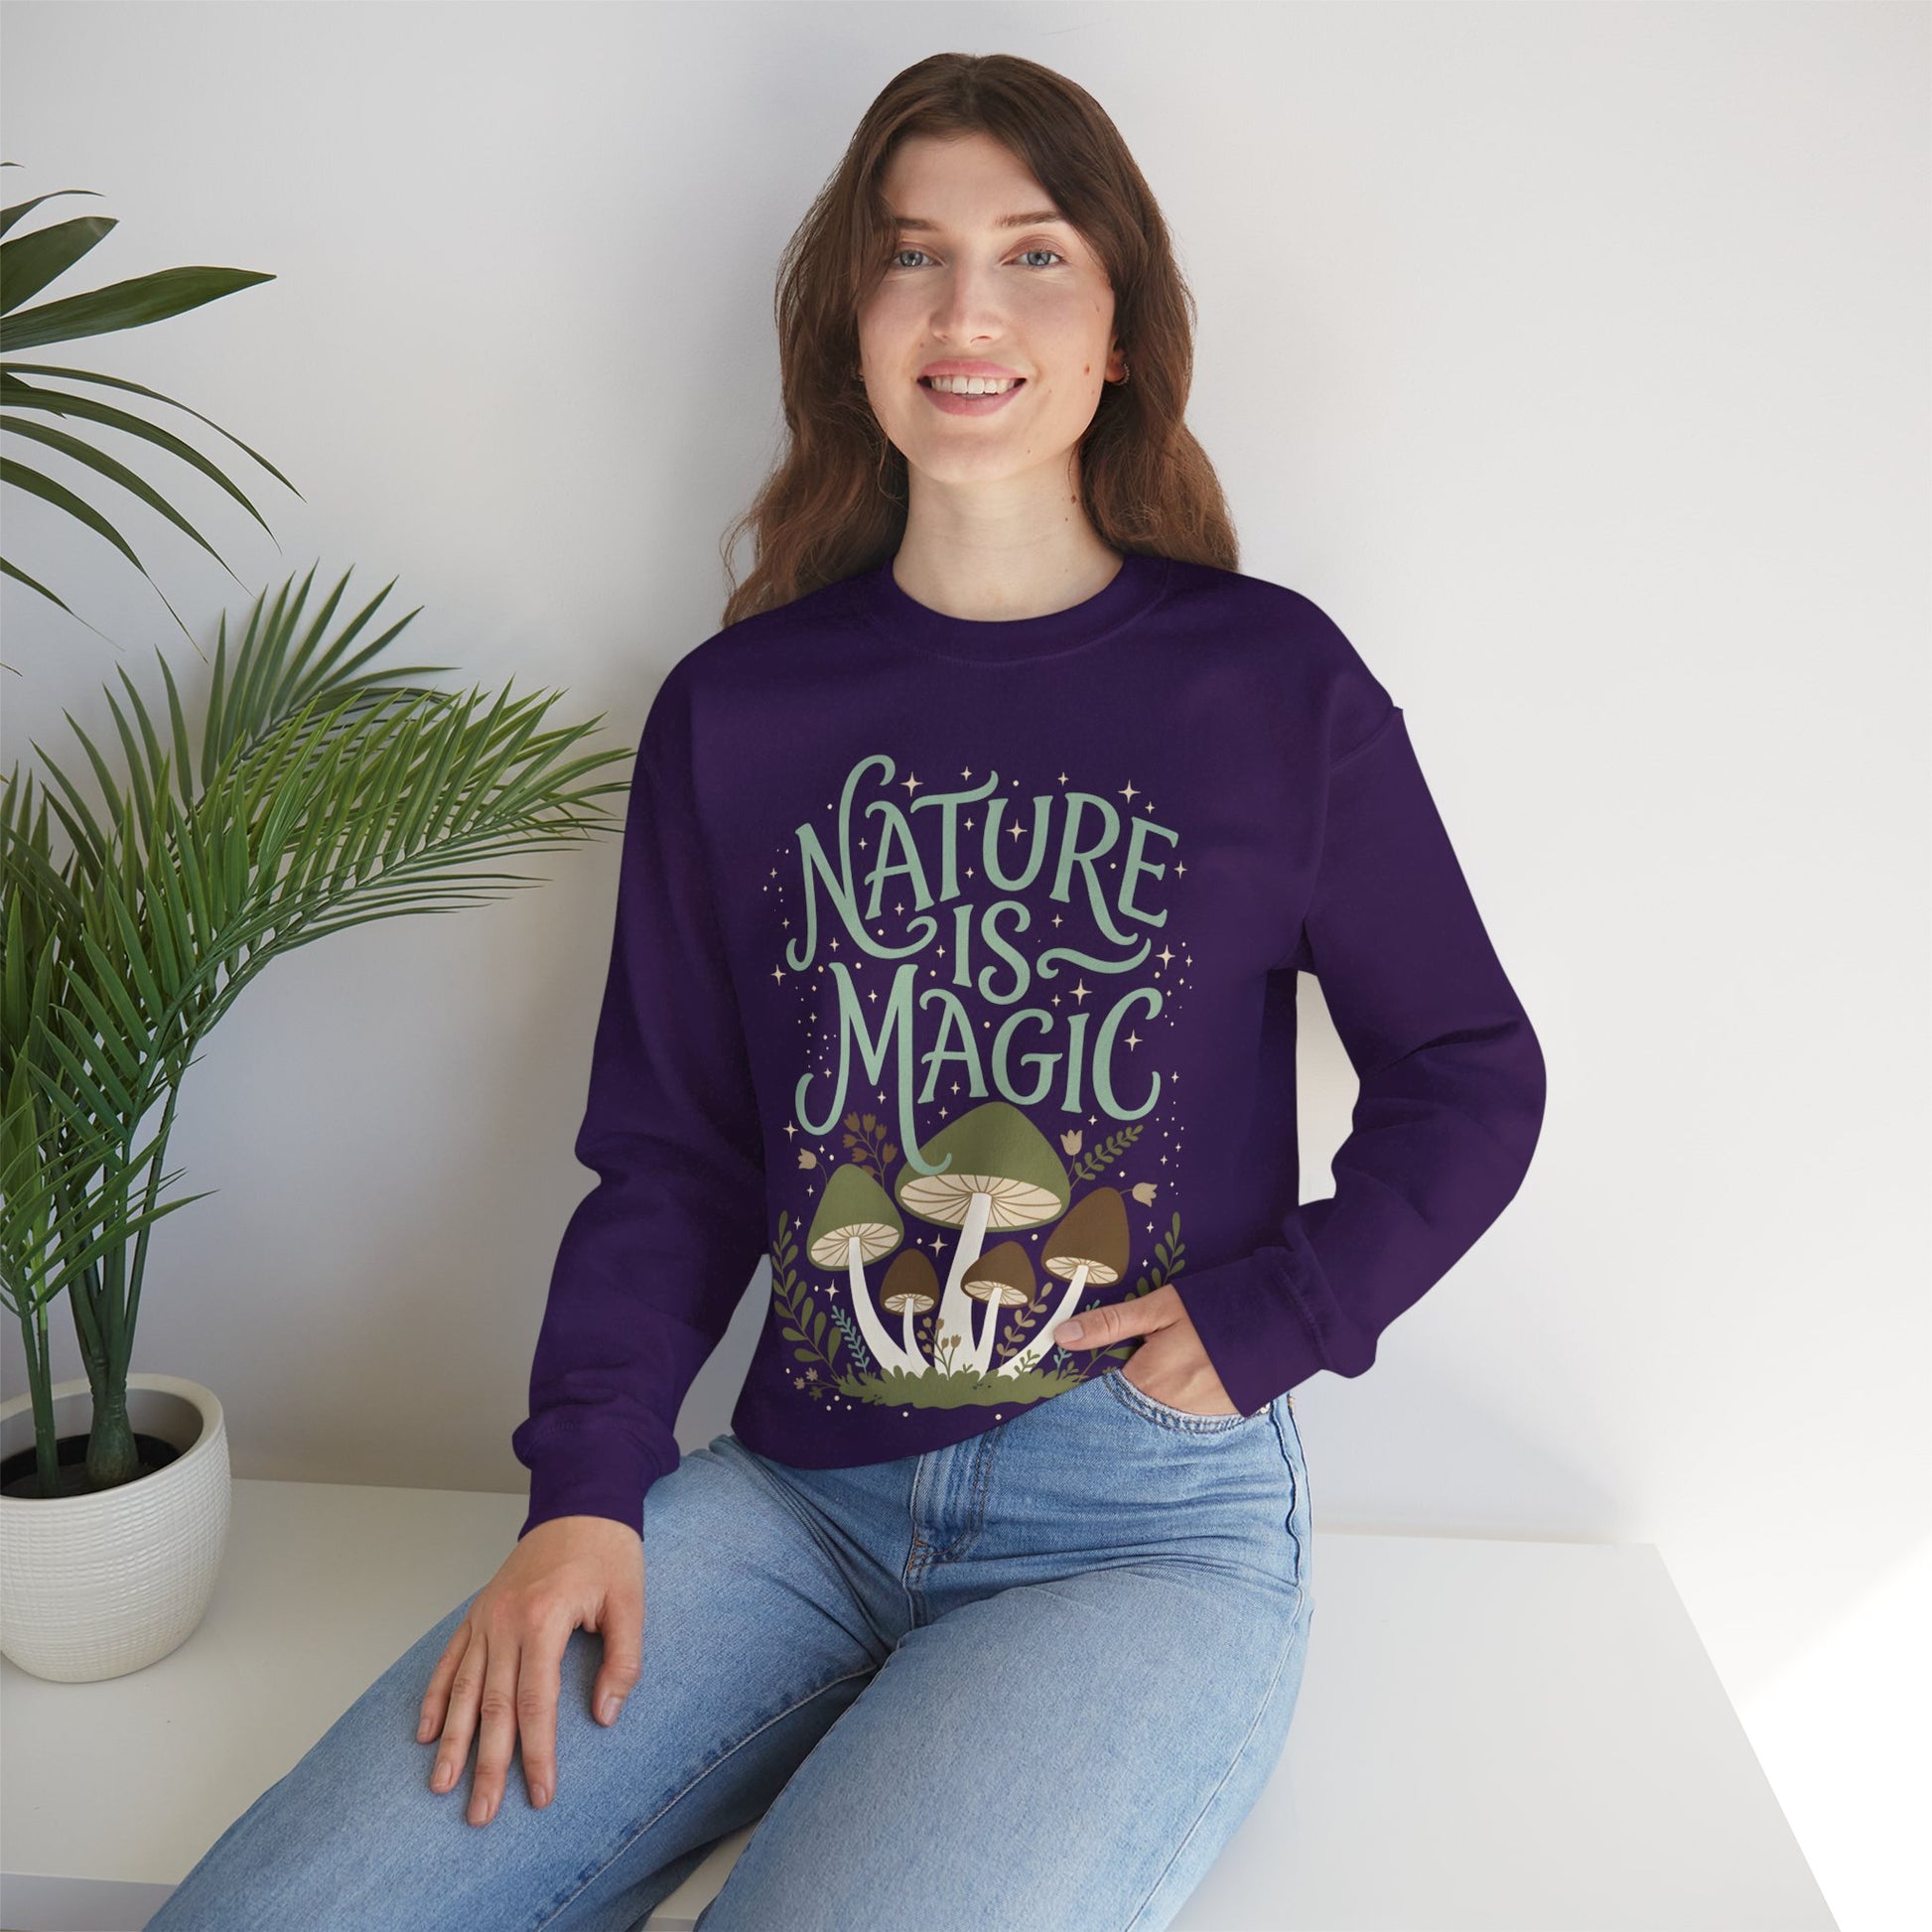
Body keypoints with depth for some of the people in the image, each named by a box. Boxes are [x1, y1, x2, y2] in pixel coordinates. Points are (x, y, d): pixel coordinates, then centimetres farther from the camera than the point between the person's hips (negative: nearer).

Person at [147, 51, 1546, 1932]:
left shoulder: (1273, 683, 0)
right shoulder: (733, 712, 6)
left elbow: (1470, 1076, 8)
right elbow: (669, 1153, 8)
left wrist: (1273, 1315, -5)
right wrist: (585, 1489, -5)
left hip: (1146, 1523, -1)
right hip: (794, 1494, 2)